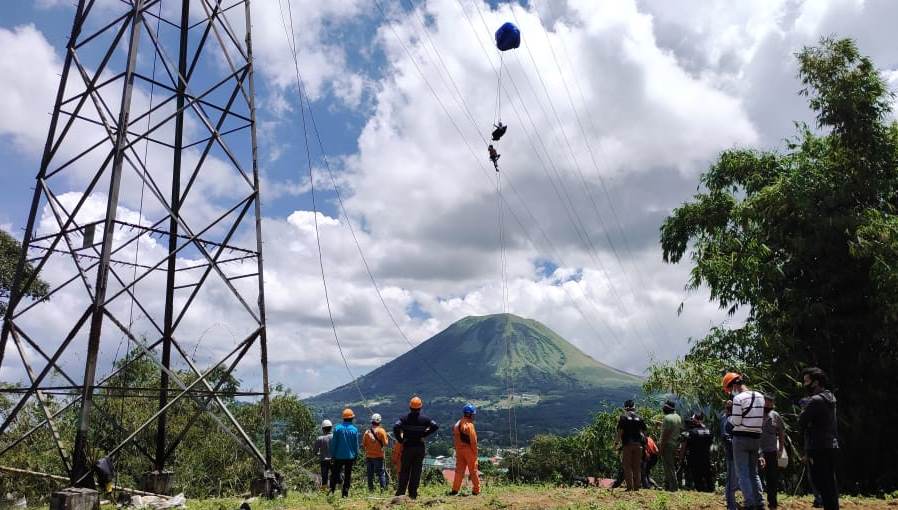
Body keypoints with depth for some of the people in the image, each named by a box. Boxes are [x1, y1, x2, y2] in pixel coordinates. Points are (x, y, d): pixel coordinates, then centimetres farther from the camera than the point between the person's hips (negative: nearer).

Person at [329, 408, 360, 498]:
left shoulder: (337, 428, -6)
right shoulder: (354, 430, -5)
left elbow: (333, 443, -2)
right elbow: (356, 445, 1)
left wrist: (332, 455, 5)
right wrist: (355, 456, 10)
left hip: (338, 456, 0)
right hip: (350, 457, 0)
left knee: (335, 474, 10)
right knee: (347, 475, 7)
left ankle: (332, 490, 0)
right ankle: (345, 493, 5)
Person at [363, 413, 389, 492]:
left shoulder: (367, 432, 2)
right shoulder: (381, 431, -8)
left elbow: (363, 445, 4)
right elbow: (385, 443, -9)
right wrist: (387, 439, 10)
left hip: (369, 456, 3)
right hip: (378, 456, -3)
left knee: (370, 474, 10)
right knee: (381, 473, 2)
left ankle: (370, 489, 10)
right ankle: (383, 487, -7)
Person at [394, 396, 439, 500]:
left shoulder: (404, 418, -3)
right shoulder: (424, 418, -2)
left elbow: (396, 427, -18)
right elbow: (435, 426, -12)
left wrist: (400, 440, -6)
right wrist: (424, 435, -3)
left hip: (407, 447, 0)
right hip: (420, 448, 0)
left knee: (404, 471, 9)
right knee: (416, 471, 6)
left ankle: (400, 492, 6)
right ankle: (413, 494, 6)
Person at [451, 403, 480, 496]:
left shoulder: (457, 424, 8)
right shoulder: (469, 425, -16)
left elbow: (455, 439, 11)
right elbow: (473, 441, -16)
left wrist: (457, 450, 15)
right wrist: (475, 453, -9)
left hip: (459, 450, 6)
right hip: (469, 450, -6)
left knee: (459, 469, 11)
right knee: (473, 471, 5)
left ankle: (455, 490, 8)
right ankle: (476, 490, 11)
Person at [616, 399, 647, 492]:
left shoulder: (623, 417, -2)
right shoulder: (639, 418, 9)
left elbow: (620, 431, -8)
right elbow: (644, 431, 7)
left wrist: (618, 442, -1)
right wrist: (643, 441, 15)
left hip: (627, 444, -4)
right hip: (638, 444, 4)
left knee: (627, 466, 1)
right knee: (637, 466, 10)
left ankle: (629, 486, -3)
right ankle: (637, 486, 11)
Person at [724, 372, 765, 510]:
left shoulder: (738, 398, -14)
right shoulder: (760, 396, 7)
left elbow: (736, 422, -16)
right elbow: (761, 420, 13)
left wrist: (729, 412, 2)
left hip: (741, 438, -7)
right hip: (756, 438, 7)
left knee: (742, 473, 0)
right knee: (754, 472, 17)